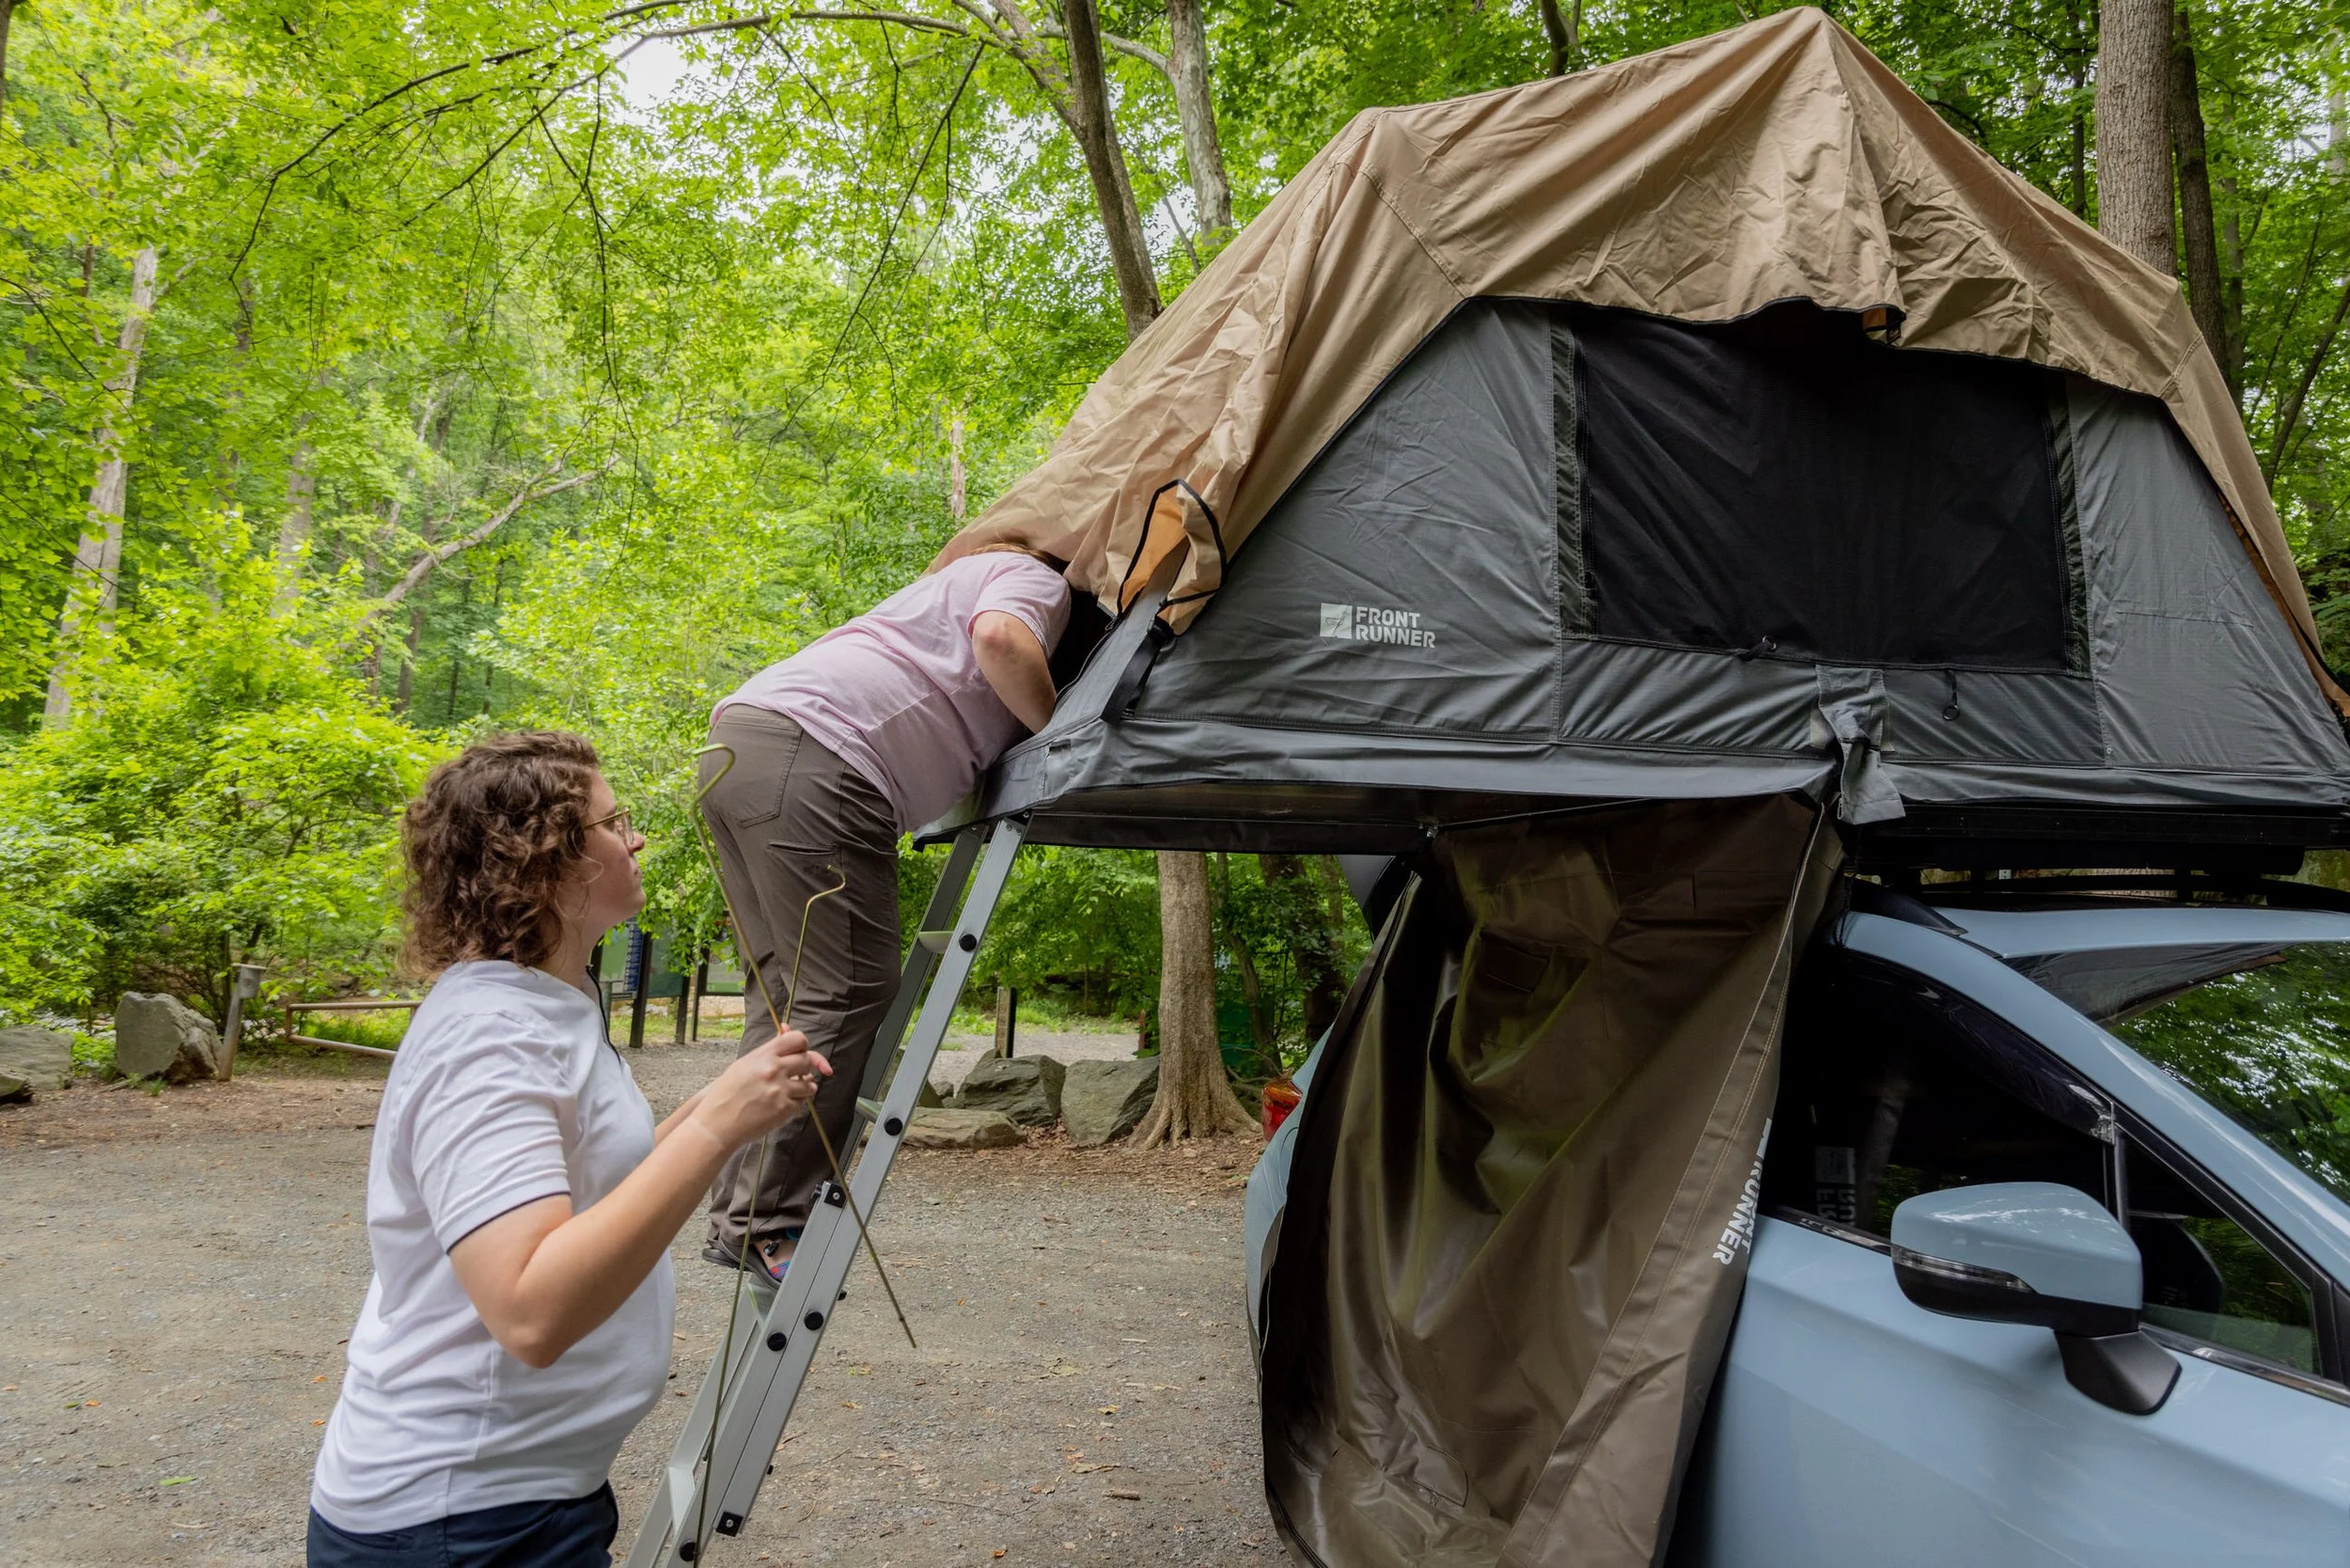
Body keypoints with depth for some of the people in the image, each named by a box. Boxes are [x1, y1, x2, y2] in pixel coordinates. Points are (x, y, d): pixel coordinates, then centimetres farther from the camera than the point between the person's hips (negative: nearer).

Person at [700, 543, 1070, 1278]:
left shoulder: (969, 576, 37)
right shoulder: (1037, 579, 7)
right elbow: (1000, 638, -16)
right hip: (812, 754, -10)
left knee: (787, 988, 12)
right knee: (848, 993, -8)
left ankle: (738, 1217, 14)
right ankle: (768, 1224, -6)